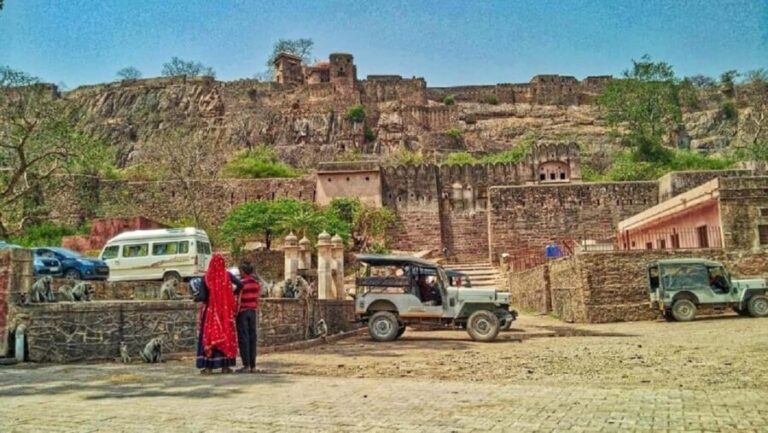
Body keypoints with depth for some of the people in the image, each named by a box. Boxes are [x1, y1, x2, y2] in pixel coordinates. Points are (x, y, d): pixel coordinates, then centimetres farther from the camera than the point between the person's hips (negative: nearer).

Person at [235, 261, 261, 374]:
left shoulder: (241, 283, -11)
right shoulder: (256, 283, 7)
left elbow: (238, 300, -14)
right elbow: (257, 300, 11)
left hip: (243, 312, -6)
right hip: (253, 312, 6)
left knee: (243, 338, -2)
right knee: (252, 338, 8)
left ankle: (246, 365, -4)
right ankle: (253, 365, 10)